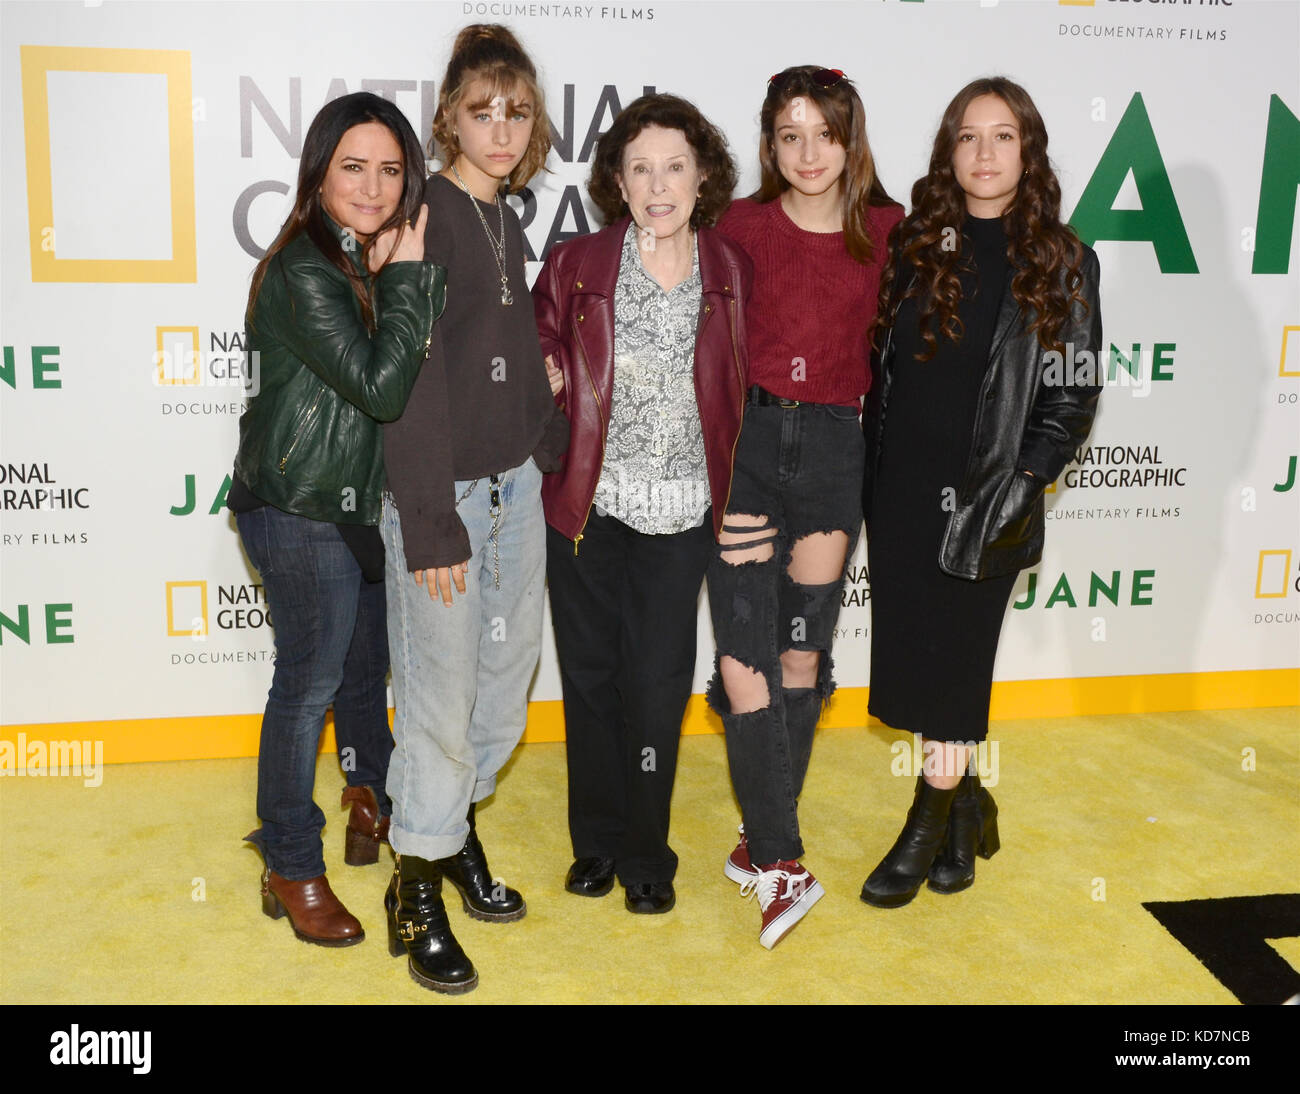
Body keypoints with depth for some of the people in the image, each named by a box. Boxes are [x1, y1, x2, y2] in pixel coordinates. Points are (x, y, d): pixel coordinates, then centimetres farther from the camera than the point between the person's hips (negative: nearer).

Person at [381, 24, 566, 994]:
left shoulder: (508, 227, 13)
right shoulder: (424, 216, -10)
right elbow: (412, 380, -16)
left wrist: (552, 458, 13)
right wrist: (432, 521, -18)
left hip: (517, 485, 7)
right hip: (442, 491, -7)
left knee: (507, 676, 14)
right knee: (442, 690, -1)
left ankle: (458, 823, 35)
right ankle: (417, 892, 16)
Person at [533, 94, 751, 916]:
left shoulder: (734, 273, 1)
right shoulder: (576, 268, -1)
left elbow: (744, 390, 9)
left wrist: (741, 501, 5)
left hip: (681, 511, 0)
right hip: (587, 505, 1)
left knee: (658, 682, 2)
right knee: (590, 674, 11)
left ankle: (647, 855, 22)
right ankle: (598, 842, 29)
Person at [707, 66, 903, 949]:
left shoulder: (887, 231, 4)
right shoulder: (739, 225, 2)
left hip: (834, 448, 1)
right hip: (745, 443, -1)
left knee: (802, 651, 9)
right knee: (743, 654, -6)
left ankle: (766, 841, 22)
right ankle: (783, 862, 2)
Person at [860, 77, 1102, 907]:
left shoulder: (1061, 263, -2)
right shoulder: (915, 244, 6)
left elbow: (1073, 397, -2)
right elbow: (879, 362, 9)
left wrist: (1018, 483, -11)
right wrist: (866, 475, 2)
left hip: (982, 497, -3)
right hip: (898, 489, 4)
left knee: (951, 661, 2)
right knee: (910, 651, 9)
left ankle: (930, 828, 19)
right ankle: (966, 805, 29)